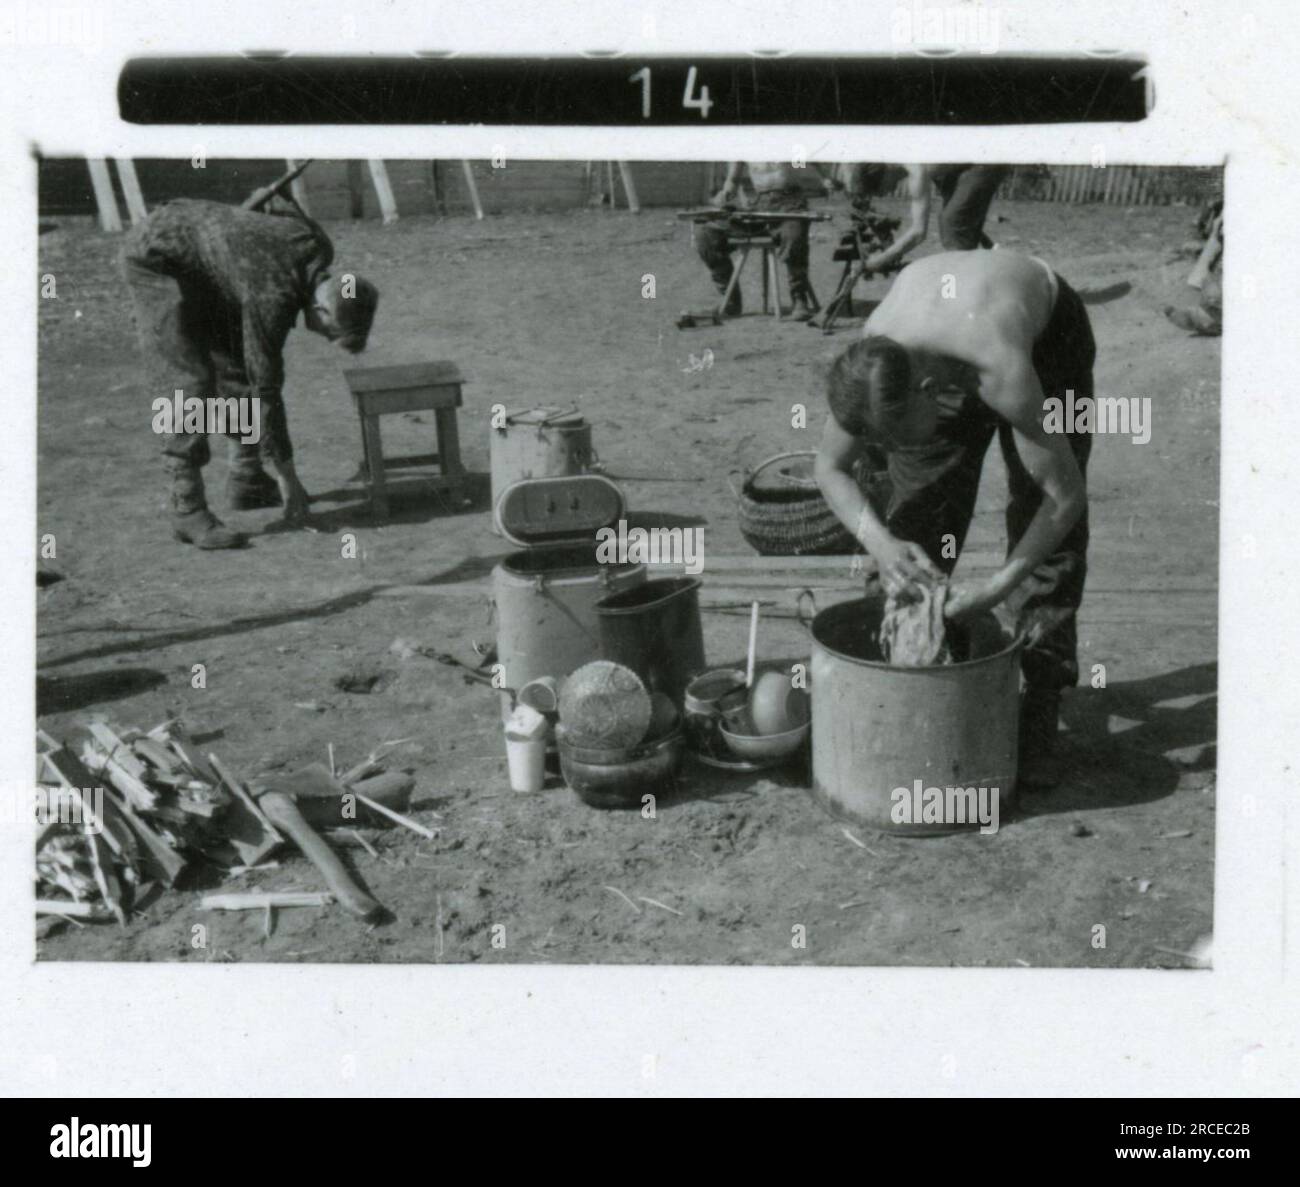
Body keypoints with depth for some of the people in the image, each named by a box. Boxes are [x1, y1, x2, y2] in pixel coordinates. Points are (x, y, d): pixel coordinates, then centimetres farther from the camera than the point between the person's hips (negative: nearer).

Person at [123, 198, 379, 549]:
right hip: (156, 258, -9)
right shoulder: (273, 297, -34)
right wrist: (286, 475, -19)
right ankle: (188, 510, -15)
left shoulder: (319, 249, -13)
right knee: (188, 384, -16)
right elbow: (265, 389, -27)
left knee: (237, 365, 9)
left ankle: (249, 482, 19)